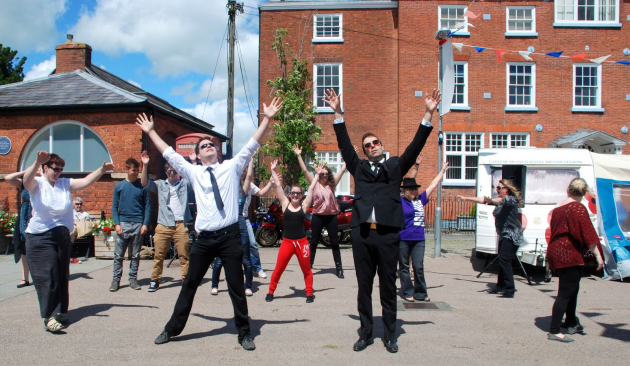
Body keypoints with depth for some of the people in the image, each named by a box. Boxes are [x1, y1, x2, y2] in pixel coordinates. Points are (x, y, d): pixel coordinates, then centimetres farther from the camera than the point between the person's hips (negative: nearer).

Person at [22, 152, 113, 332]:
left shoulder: (65, 184, 8)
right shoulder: (37, 184, -4)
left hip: (62, 236, 5)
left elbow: (86, 181, 2)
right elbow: (26, 180, -25)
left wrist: (101, 170, -13)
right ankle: (48, 316, -4)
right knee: (46, 277, -8)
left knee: (62, 277, 10)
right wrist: (37, 162, -43)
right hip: (40, 238, -4)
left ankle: (61, 313, 21)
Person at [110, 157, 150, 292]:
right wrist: (117, 224, -5)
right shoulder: (119, 187, 6)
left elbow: (147, 206, 5)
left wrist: (145, 224, -5)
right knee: (118, 255, 1)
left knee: (135, 255, 7)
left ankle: (133, 279, 16)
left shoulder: (142, 186, 4)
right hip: (123, 224, 0)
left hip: (138, 224, 0)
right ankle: (116, 280, 9)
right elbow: (114, 207, 6)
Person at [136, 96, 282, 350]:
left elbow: (251, 145, 3)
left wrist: (266, 119, -4)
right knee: (189, 284, 13)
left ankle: (244, 332, 20)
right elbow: (169, 154, 15)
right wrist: (150, 132, 17)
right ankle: (173, 328, 29)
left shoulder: (232, 167, 8)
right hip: (204, 238, 2)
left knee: (237, 287, 6)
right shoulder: (193, 172, 11)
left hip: (230, 236, -2)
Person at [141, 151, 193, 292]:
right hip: (163, 225, 1)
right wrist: (145, 165, -9)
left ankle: (186, 280, 6)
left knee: (184, 255, -1)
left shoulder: (184, 183, 12)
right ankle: (155, 280, 14)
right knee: (158, 255, 4)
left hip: (181, 225, -1)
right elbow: (144, 183, 3)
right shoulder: (160, 184, 14)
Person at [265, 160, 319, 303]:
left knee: (306, 269, 10)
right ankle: (271, 292, 20)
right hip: (287, 241, 0)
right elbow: (278, 186, 1)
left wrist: (317, 174, 1)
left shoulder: (304, 205, -1)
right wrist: (273, 171, 2)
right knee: (278, 269, 5)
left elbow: (311, 188, 0)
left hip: (302, 241, 0)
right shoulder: (285, 204, 1)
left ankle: (309, 293, 25)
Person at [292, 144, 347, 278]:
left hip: (331, 217, 1)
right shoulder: (314, 184, 2)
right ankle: (309, 266, 17)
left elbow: (342, 169, 6)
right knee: (313, 242, 8)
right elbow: (305, 170, -5)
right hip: (318, 217, -1)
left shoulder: (332, 184, 6)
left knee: (334, 243, 5)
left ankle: (339, 268, 11)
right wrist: (299, 156, -11)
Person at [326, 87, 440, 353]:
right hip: (361, 233, 1)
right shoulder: (359, 168, 15)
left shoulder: (396, 166, 12)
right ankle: (366, 334, 20)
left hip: (387, 234, -1)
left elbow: (416, 145, 4)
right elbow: (344, 145, 9)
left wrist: (429, 114, -3)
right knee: (364, 286, 9)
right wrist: (337, 113, 1)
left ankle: (389, 336, 18)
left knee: (388, 287, 7)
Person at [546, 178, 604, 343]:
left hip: (556, 252, 9)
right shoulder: (578, 208, -12)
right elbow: (588, 234, -18)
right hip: (570, 255, -9)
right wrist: (597, 255, -14)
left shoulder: (558, 208, 12)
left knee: (572, 289, 21)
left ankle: (571, 324, 32)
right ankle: (554, 331, -5)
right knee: (565, 293, -6)